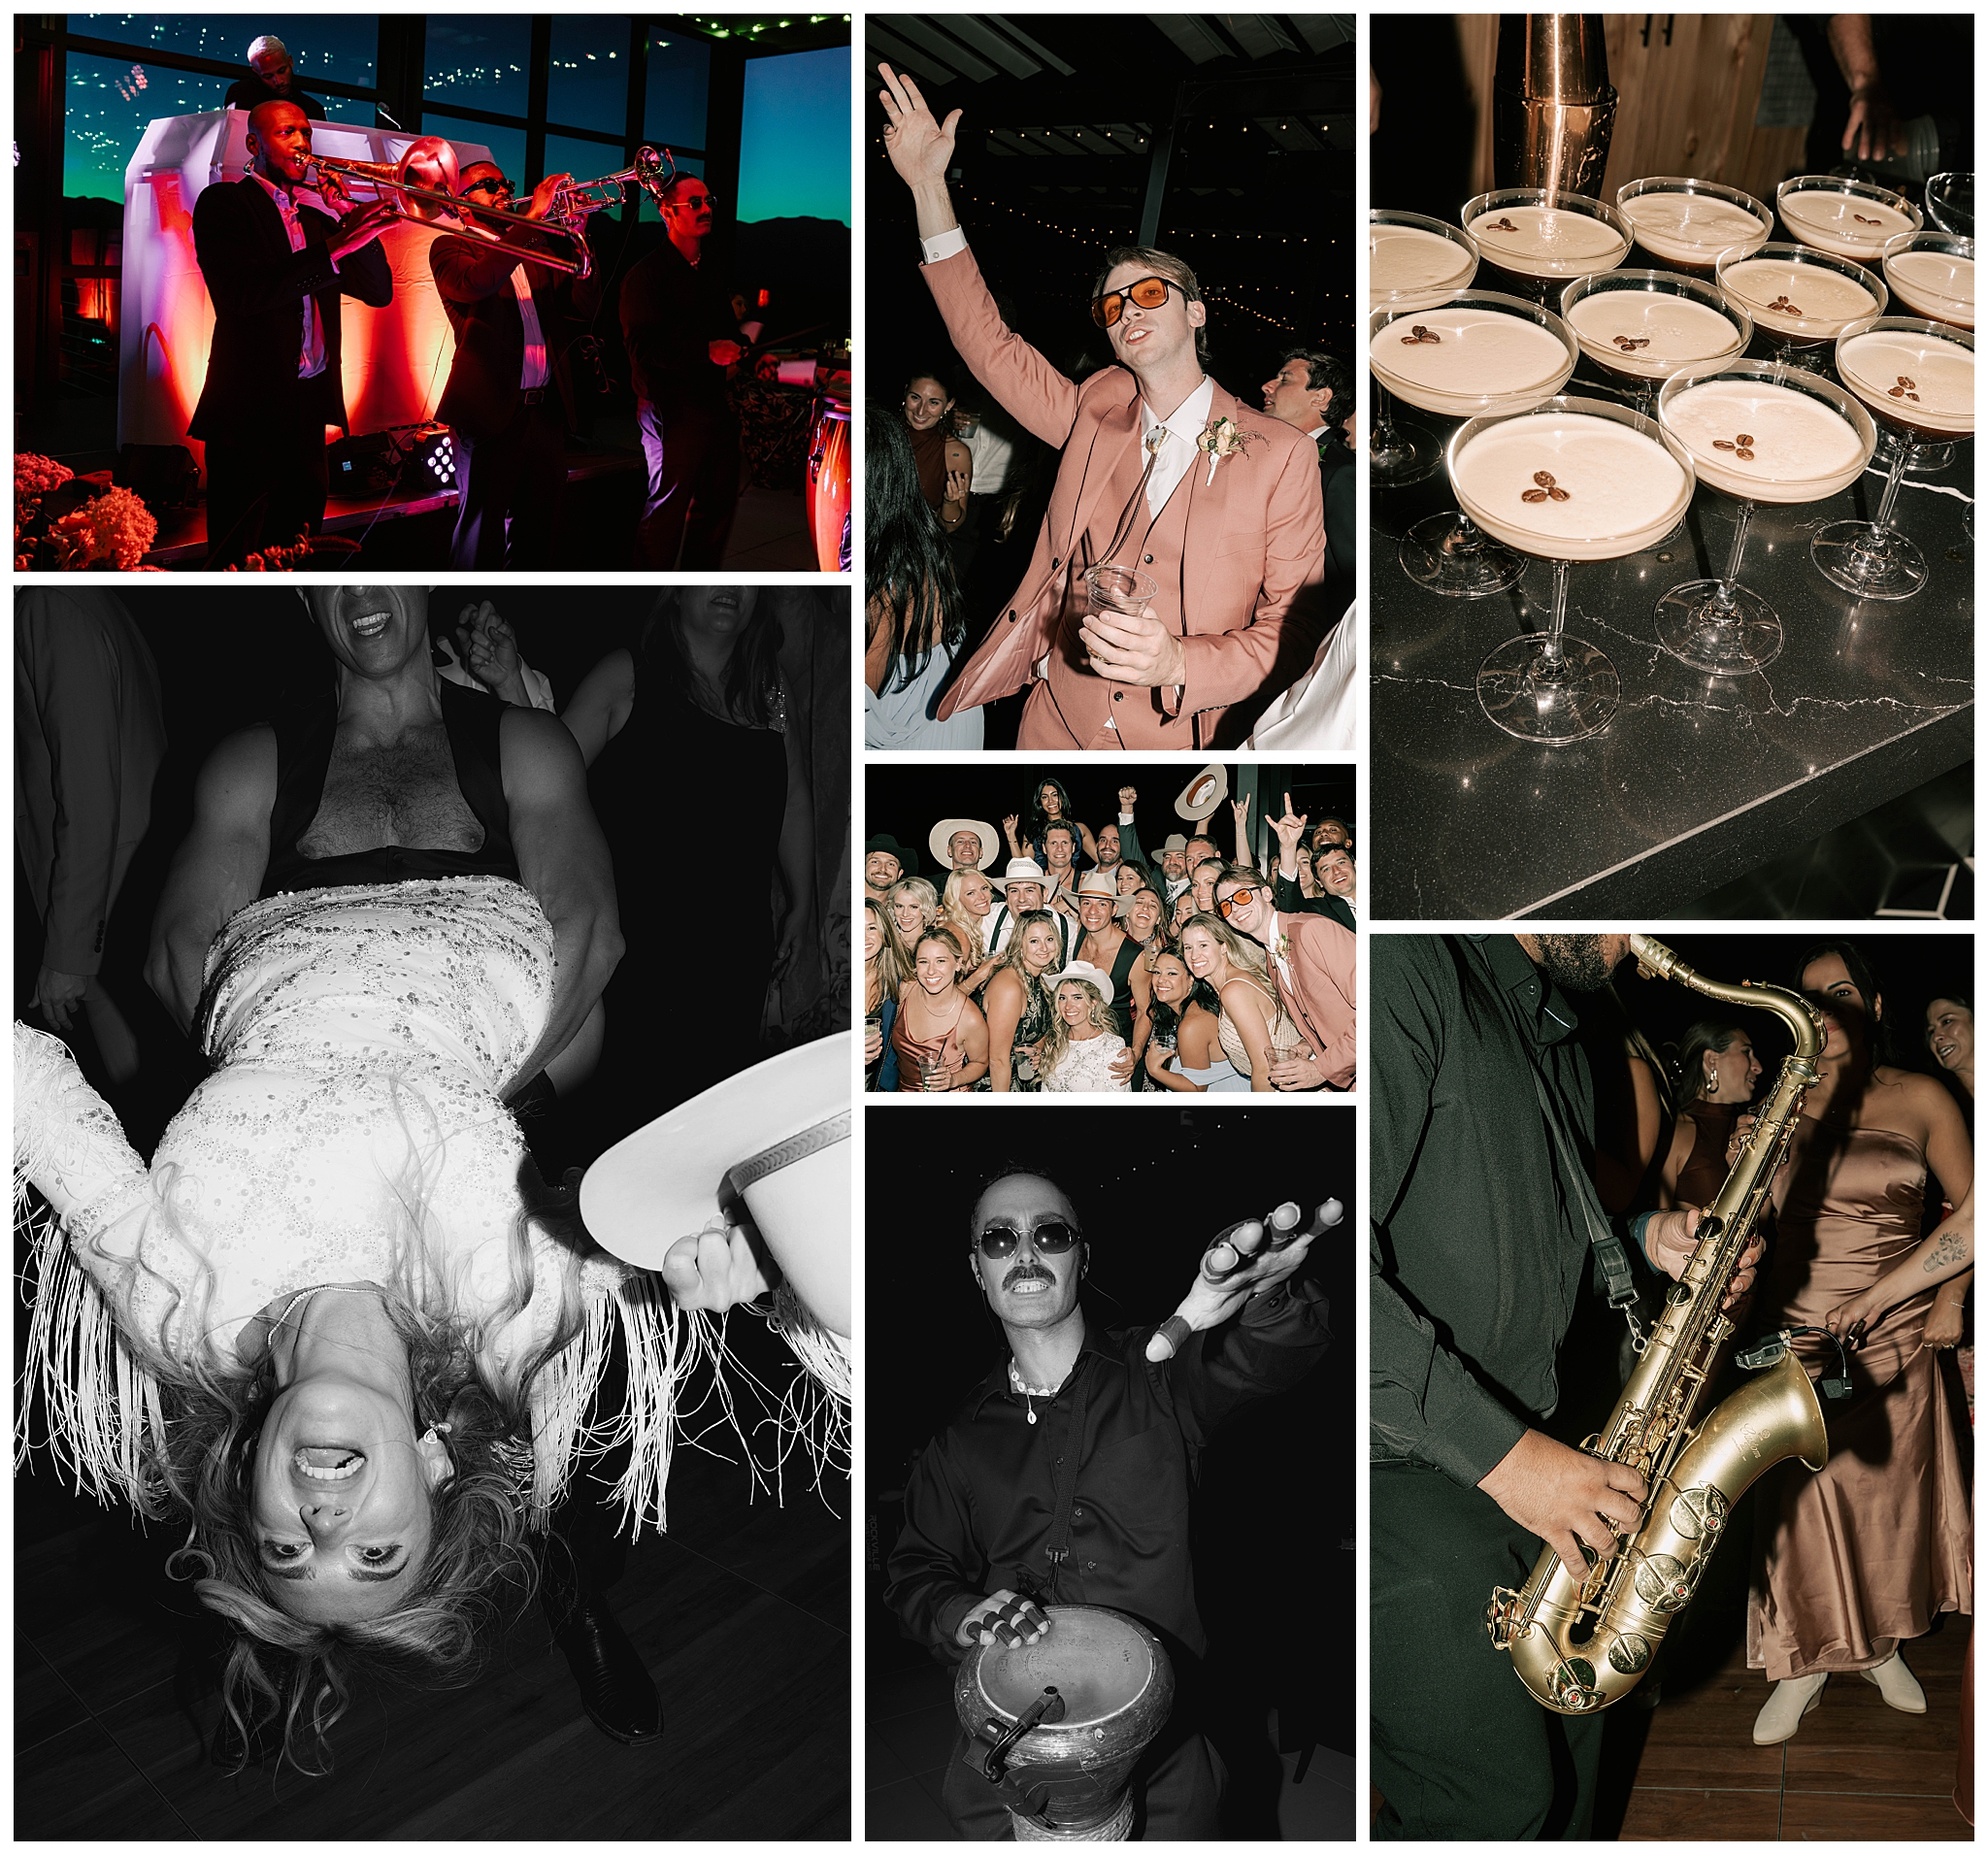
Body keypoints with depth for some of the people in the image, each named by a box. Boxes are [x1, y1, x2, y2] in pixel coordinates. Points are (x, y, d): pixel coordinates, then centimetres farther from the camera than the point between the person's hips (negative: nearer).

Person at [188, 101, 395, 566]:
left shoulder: (316, 212, 17)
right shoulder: (223, 203, -1)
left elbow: (379, 292, 14)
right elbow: (243, 293, -18)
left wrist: (356, 221, -2)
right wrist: (334, 248, -23)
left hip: (310, 406, 6)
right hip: (252, 405, -6)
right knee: (237, 563, -5)